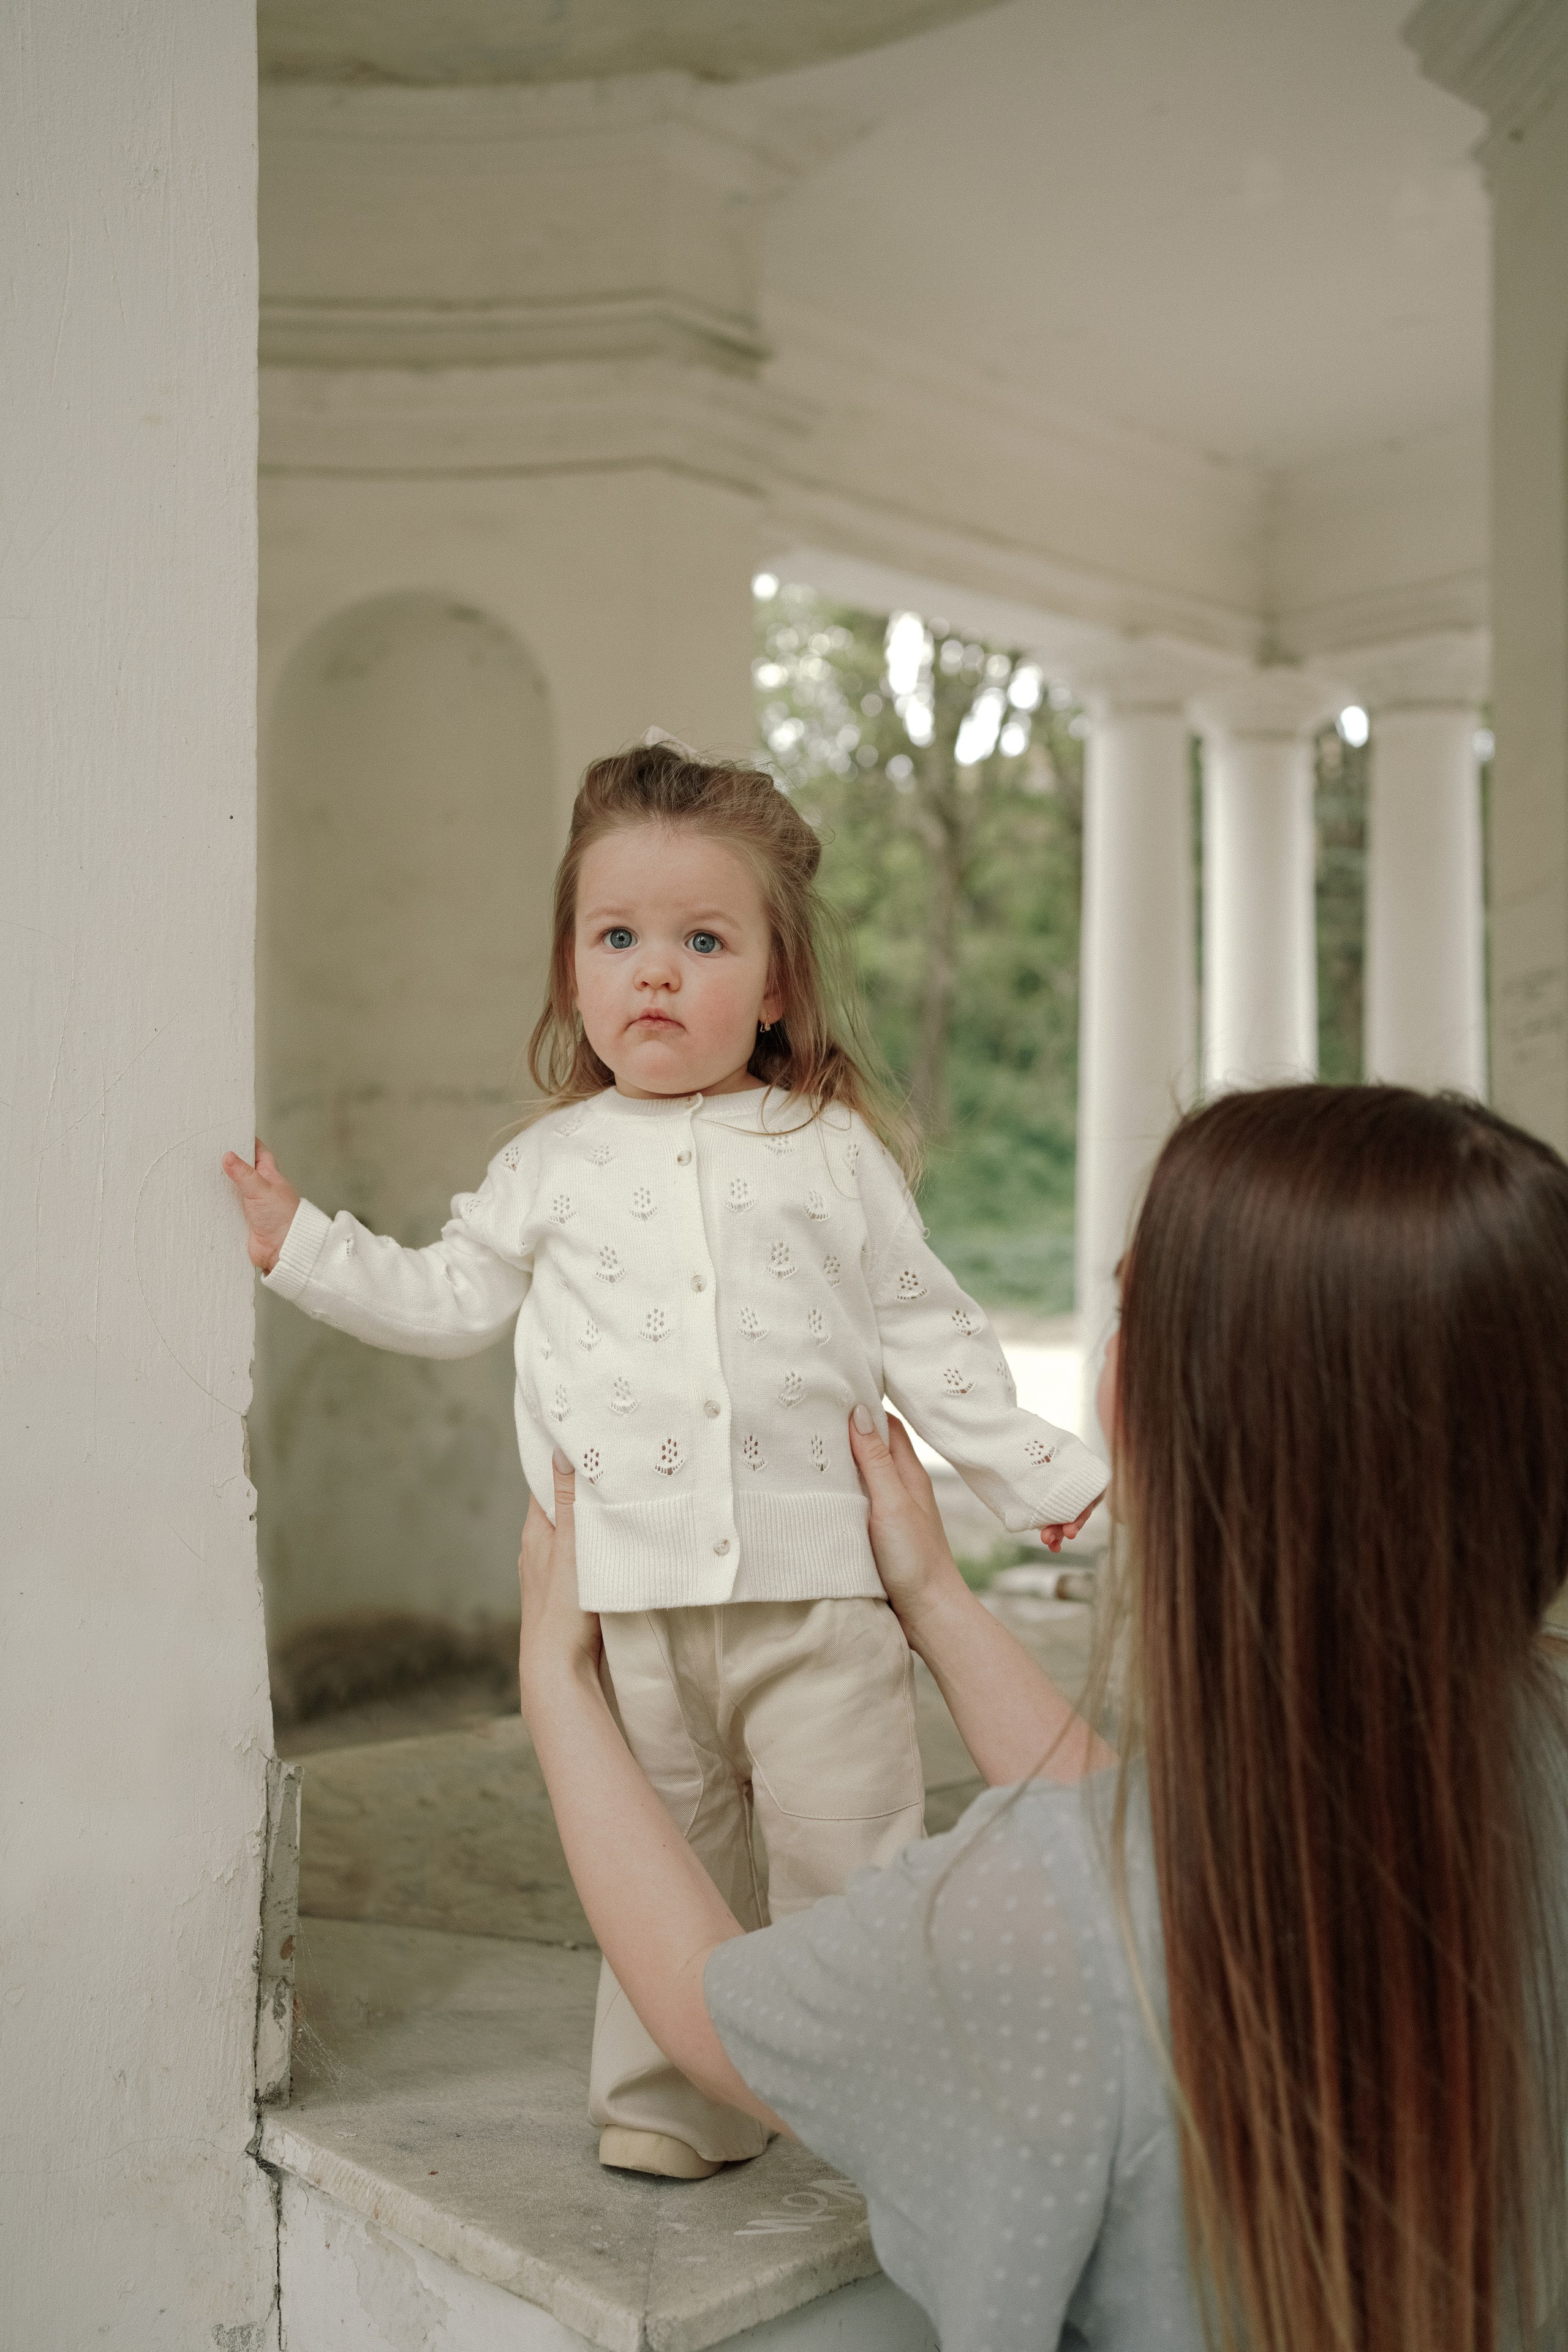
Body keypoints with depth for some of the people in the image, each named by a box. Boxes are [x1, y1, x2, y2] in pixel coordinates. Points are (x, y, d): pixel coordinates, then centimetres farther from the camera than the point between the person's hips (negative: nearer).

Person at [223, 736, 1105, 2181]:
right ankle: (671, 2104, 30)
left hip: (816, 1583, -1)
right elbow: (448, 1301, 17)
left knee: (849, 1860, 2)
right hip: (632, 1593, 2)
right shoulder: (554, 1163, 8)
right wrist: (300, 1241, 13)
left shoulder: (834, 1152, 4)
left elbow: (926, 1336, 8)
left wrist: (1049, 1479, 6)